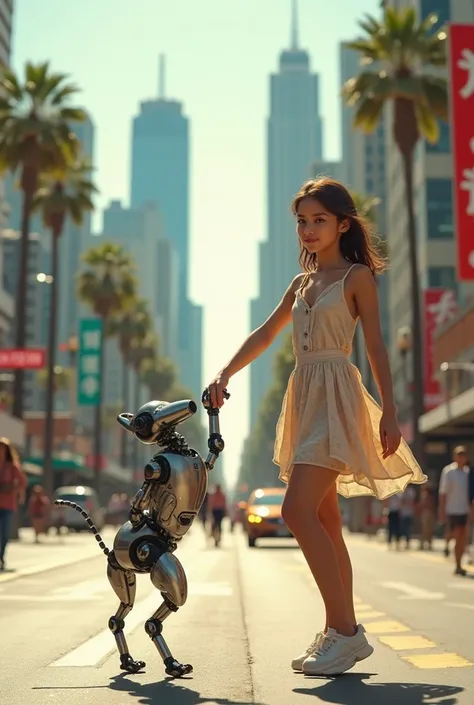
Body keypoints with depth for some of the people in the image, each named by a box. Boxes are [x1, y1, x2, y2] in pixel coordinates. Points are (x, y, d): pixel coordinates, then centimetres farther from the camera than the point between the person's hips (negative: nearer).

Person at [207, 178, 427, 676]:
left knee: (298, 510, -19)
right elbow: (264, 335, 19)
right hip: (303, 396, 7)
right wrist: (225, 374, 6)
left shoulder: (357, 276, 1)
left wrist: (389, 413, -10)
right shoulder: (301, 283, 19)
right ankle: (341, 633, 14)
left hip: (337, 396, -7)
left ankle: (344, 630, -12)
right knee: (324, 520, 7)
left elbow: (376, 346, -4)